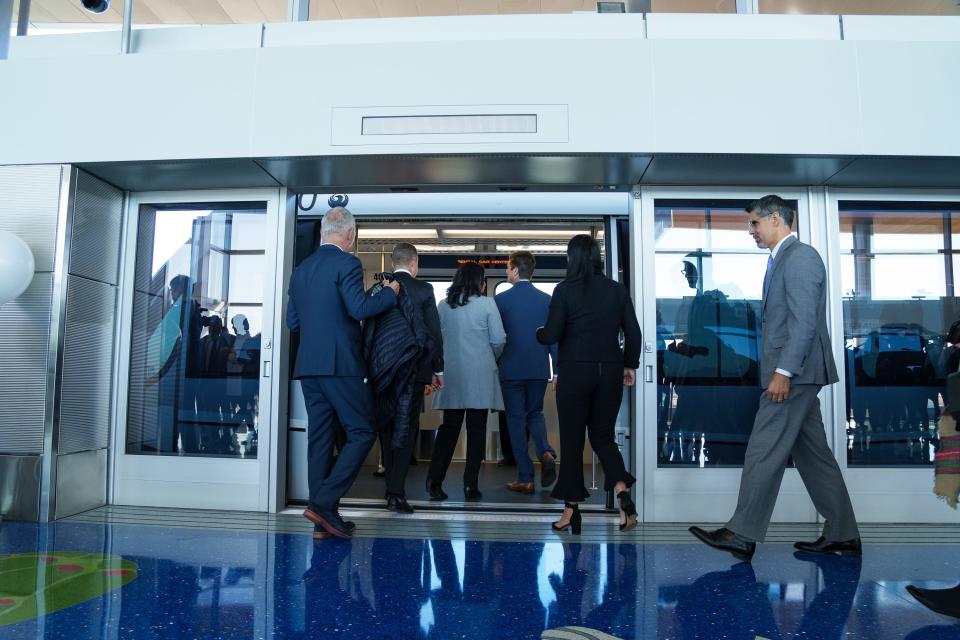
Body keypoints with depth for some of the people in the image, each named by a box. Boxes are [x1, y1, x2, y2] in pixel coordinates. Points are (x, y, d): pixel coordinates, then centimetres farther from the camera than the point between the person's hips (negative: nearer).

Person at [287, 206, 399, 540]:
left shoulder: (301, 269, 15)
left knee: (320, 438, 9)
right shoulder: (346, 263, -7)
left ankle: (325, 518, 14)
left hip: (308, 365, 8)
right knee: (361, 433, 1)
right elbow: (360, 308, -17)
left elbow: (292, 320, 18)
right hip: (341, 364, -8)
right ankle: (323, 503, -8)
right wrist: (390, 293, -2)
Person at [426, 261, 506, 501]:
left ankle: (435, 480, 5)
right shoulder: (487, 304, -4)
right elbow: (498, 340, -6)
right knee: (476, 430, 5)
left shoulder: (443, 306, 4)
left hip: (451, 375, 3)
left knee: (449, 427, 10)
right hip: (480, 376, -3)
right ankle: (471, 485, 7)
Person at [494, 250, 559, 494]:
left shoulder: (501, 299, -6)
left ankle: (525, 479, 7)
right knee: (535, 413, 20)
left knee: (516, 419, 6)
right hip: (539, 369, 3)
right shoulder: (546, 299, 2)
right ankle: (546, 453, -7)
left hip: (511, 369, -3)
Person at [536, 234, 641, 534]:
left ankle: (571, 509, 15)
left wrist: (538, 332, 12)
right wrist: (630, 365, 17)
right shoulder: (617, 289, 4)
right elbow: (633, 332, 5)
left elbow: (551, 336, -10)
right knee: (603, 436, 16)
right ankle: (622, 490, -5)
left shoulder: (565, 290, -7)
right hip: (610, 372, 4)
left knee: (572, 440, 8)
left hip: (575, 371, -3)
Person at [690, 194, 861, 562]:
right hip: (789, 372, 10)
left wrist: (783, 372, -22)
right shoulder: (781, 260, 20)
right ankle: (842, 535, 20)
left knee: (764, 451, -8)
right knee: (812, 453, 12)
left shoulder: (801, 256, -10)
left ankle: (742, 536, -2)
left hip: (794, 372, -10)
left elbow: (805, 321, -19)